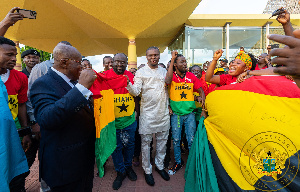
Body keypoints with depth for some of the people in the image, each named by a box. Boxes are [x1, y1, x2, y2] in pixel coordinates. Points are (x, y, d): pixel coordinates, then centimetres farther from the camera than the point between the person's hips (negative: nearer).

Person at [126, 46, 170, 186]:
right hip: (148, 113, -4)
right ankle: (147, 170, 23)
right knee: (146, 142, 6)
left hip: (163, 112, 4)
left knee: (162, 140, 14)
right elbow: (136, 92, -13)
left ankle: (159, 165, 33)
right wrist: (128, 84, -32)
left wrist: (169, 106, 12)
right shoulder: (141, 72, -3)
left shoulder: (164, 71, 10)